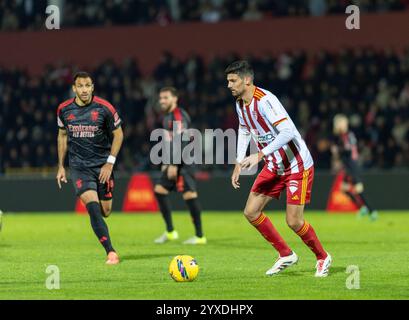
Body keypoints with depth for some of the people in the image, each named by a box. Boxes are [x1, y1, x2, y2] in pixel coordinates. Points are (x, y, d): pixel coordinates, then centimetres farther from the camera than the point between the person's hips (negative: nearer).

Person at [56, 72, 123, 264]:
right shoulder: (64, 110, -1)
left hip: (102, 164, 0)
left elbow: (118, 134, 1)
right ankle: (111, 252, -20)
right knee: (92, 206, -20)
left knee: (105, 211, 2)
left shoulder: (104, 108, -8)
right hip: (79, 166, 0)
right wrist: (61, 167, 13)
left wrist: (110, 163, -6)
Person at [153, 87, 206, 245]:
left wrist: (173, 164, -24)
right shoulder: (167, 116, 19)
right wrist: (166, 163, 25)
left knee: (189, 194, -11)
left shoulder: (178, 116, -12)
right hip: (174, 163, 11)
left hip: (183, 162, -11)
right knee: (160, 190, 7)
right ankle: (170, 232, 11)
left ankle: (200, 236, -9)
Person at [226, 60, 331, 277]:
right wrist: (239, 164, 11)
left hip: (297, 165, -9)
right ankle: (286, 255, 15)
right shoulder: (240, 104, 3)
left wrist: (259, 155, -37)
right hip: (274, 167, 9)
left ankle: (322, 258, 15)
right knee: (251, 212, 1)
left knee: (294, 221, -10)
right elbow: (244, 131, 20)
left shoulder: (264, 100, -25)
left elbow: (288, 132, -34)